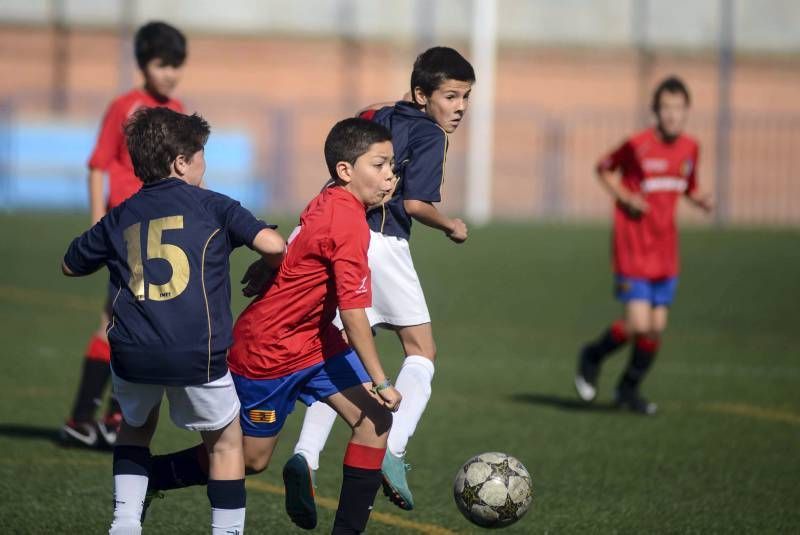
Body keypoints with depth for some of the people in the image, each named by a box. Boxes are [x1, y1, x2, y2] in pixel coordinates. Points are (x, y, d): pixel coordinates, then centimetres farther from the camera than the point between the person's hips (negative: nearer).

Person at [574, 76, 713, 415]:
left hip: (665, 253, 6)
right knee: (638, 325, -13)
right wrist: (625, 197, -13)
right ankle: (592, 358, 16)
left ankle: (629, 389, 26)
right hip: (634, 250, -5)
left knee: (657, 327, 6)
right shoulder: (638, 145, -13)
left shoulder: (689, 148, 4)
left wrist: (702, 200, -1)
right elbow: (604, 169, 1)